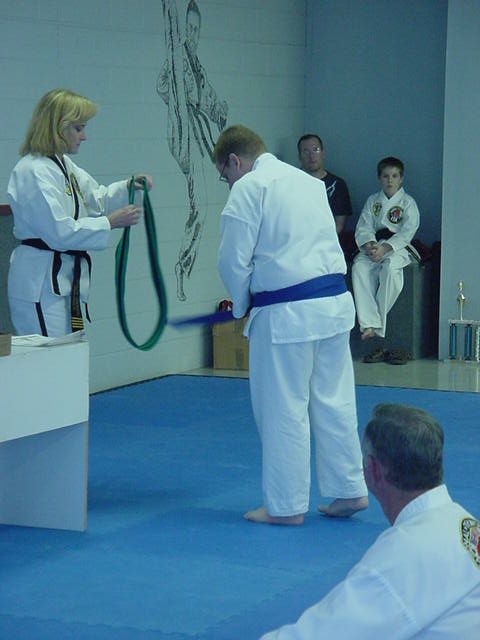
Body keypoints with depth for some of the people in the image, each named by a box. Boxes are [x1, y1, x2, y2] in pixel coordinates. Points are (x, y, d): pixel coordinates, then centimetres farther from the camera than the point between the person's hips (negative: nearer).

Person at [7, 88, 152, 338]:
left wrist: (128, 187, 8)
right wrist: (110, 222, -18)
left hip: (65, 279, 10)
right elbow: (59, 231, -22)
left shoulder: (62, 164, 14)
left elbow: (94, 198, 26)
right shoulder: (33, 172, -17)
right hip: (41, 283, -10)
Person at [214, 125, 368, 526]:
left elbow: (234, 259, -10)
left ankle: (286, 505, 10)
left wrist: (241, 305, 9)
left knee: (284, 409, 3)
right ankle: (349, 489, 20)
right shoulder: (309, 181, 16)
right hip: (336, 301, 7)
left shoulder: (249, 188, -7)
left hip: (286, 313, -7)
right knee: (333, 400, 15)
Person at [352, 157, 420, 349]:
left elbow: (407, 232, -7)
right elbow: (363, 228, 6)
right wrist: (369, 245, -16)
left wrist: (385, 248, -21)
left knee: (389, 267, -37)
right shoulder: (372, 201, 15)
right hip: (374, 247, 3)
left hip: (398, 248, -3)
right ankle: (369, 324, -37)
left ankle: (378, 324, -30)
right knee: (359, 267, -30)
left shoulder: (408, 203, 4)